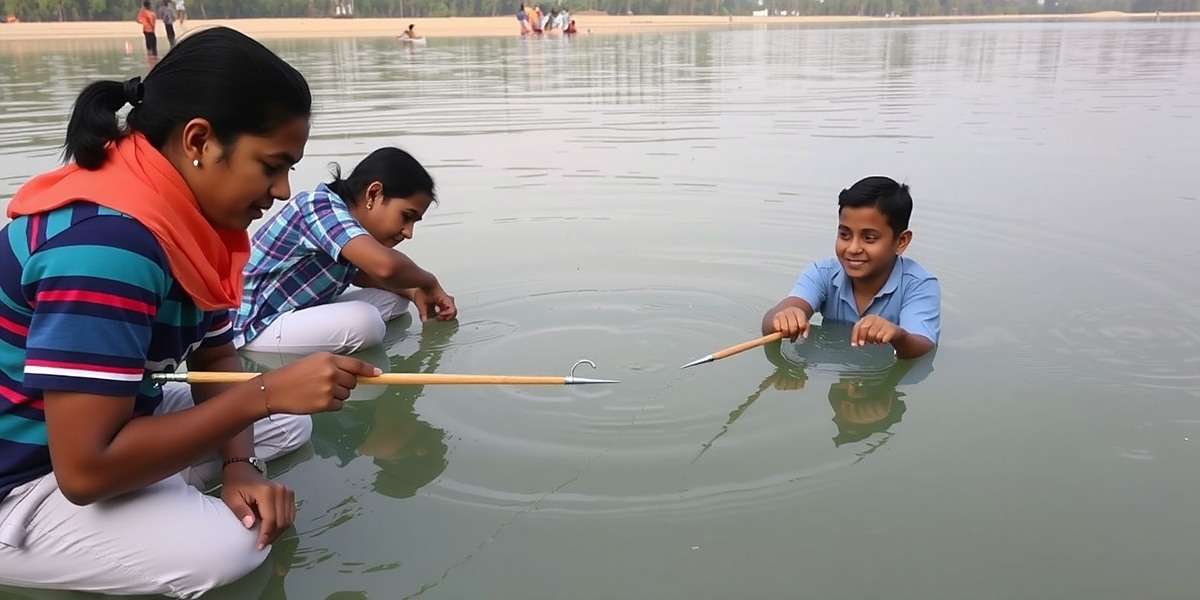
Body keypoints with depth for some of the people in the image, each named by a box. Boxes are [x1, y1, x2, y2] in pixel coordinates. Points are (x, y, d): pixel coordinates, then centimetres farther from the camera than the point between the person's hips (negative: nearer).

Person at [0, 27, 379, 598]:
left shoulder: (189, 217, -3)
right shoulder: (109, 241, -31)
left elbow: (216, 357, 6)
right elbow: (87, 471, -32)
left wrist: (239, 465, -11)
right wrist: (268, 391, -28)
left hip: (101, 422, 9)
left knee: (290, 423, 7)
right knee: (225, 546, -27)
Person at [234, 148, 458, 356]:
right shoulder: (321, 206, -21)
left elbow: (358, 273, 23)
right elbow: (385, 266, -38)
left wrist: (413, 292, 5)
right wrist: (429, 283, -17)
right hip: (255, 326, -9)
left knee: (395, 299, 4)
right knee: (365, 321, -29)